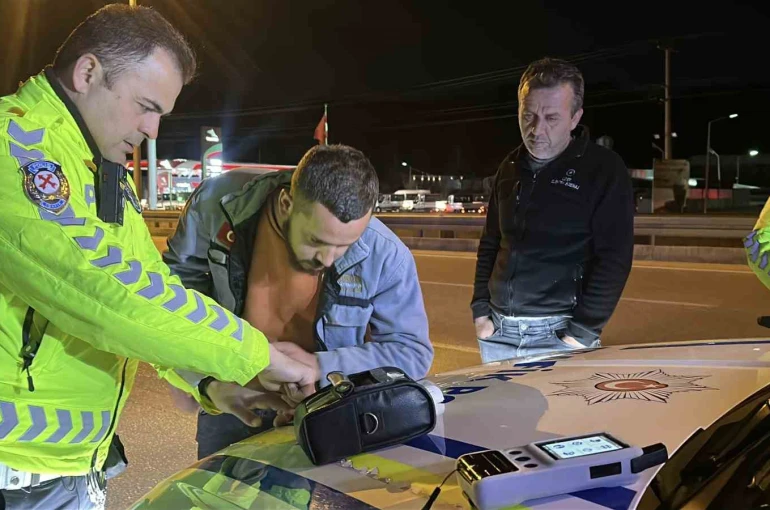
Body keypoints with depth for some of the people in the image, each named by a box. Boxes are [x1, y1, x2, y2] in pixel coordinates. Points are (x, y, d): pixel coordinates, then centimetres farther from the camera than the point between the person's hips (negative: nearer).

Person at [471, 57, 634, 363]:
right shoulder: (510, 168, 9)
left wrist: (583, 333, -15)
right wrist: (480, 309, 7)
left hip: (557, 334, -5)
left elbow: (614, 259, -12)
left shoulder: (605, 170, -7)